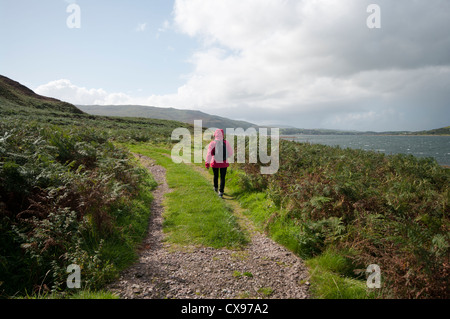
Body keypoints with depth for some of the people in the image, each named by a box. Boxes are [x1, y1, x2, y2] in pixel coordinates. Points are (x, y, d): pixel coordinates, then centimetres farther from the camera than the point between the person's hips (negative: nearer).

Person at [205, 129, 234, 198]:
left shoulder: (212, 143, -10)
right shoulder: (226, 142, -7)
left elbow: (209, 153, -17)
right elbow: (230, 153, -2)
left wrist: (207, 163, -17)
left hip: (215, 163, 1)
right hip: (224, 163, 0)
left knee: (216, 176, 22)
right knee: (222, 177, 7)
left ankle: (216, 188, 42)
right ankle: (221, 191, -3)